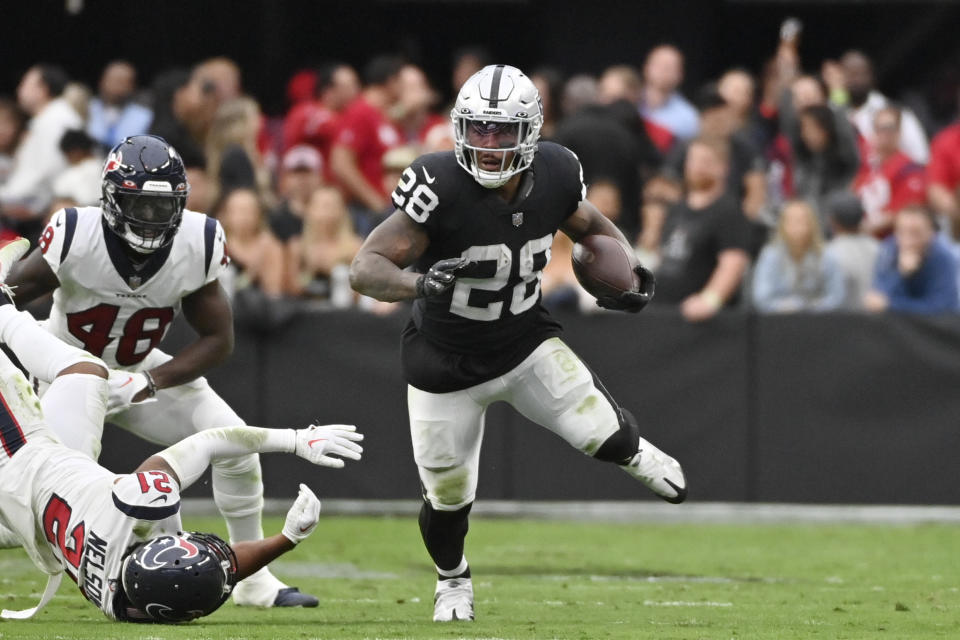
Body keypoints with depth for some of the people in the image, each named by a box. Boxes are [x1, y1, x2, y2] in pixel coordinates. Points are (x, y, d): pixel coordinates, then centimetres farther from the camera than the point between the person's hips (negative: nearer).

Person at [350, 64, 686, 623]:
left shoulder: (555, 175, -15)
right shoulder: (440, 186, -29)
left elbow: (589, 224, 9)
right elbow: (366, 268, -31)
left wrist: (630, 273, -8)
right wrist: (420, 284, -50)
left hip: (527, 344, 2)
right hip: (447, 362, -2)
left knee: (603, 433, -16)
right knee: (448, 496, 8)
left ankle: (636, 455, 23)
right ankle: (453, 579, 43)